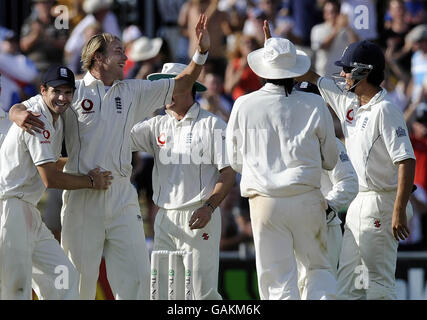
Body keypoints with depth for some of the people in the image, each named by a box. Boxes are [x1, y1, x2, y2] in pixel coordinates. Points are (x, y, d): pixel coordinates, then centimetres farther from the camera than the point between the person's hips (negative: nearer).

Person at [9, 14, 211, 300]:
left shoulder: (133, 92, 13)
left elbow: (182, 85, 17)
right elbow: (18, 109, 5)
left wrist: (202, 51, 4)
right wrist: (20, 115, -19)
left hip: (122, 195, 3)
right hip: (82, 196, -3)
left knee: (136, 274, -2)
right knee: (79, 277, -1)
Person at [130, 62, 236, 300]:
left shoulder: (213, 125, 0)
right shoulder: (157, 126, 15)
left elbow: (228, 173, -5)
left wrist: (209, 207, -17)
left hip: (199, 217, -5)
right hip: (165, 217, 5)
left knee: (202, 292, -10)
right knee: (163, 291, 3)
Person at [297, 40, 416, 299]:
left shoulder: (385, 110, -17)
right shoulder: (348, 101, 10)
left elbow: (407, 160, -23)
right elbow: (310, 77, 22)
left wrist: (399, 212, -29)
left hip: (382, 203, -10)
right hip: (358, 204, 10)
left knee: (378, 283, -9)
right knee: (348, 279, 10)